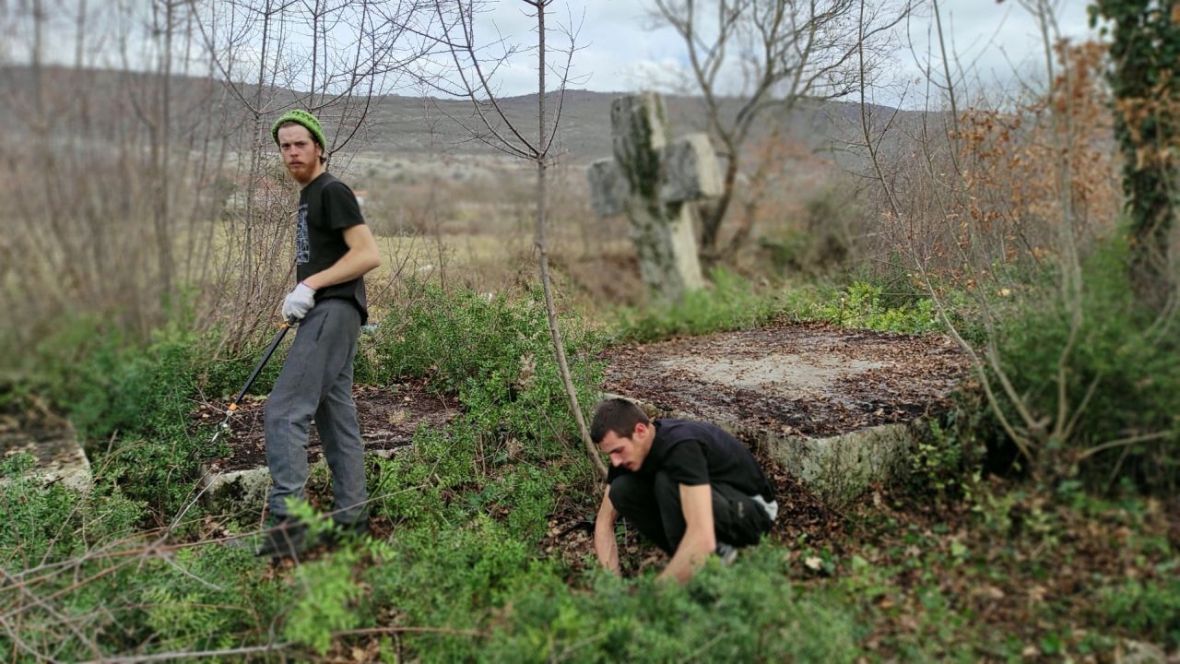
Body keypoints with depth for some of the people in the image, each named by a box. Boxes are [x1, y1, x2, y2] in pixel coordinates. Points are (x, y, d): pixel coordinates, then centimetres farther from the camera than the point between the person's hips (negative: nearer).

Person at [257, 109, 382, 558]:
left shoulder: (332, 191, -6)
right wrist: (298, 296, 17)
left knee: (284, 412, -16)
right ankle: (352, 518, 16)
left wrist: (309, 286, -19)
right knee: (337, 418, 10)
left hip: (333, 311, -10)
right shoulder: (307, 196, 23)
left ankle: (287, 521, -17)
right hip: (323, 315, 10)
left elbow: (368, 255, -16)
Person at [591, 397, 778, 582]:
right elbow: (605, 521, -4)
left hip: (751, 507, -7)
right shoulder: (627, 453, -9)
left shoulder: (681, 447, -35)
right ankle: (687, 559, 0)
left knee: (668, 482, -34)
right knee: (622, 490, -12)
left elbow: (702, 538, -45)